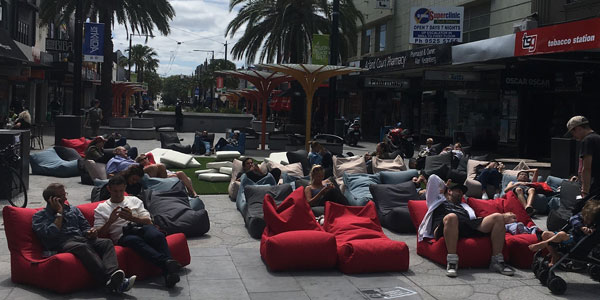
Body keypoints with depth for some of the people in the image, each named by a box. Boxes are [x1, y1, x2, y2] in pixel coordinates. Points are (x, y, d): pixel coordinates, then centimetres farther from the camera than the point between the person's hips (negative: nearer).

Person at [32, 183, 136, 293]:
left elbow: (85, 226, 27)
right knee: (83, 247, -39)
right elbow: (50, 234, -5)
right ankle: (108, 280, -58)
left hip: (81, 239, 6)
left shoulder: (73, 209, 30)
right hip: (62, 244, -5)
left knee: (107, 242, -25)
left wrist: (90, 232, 3)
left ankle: (112, 274, -54)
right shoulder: (40, 216, 13)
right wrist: (59, 213, 3)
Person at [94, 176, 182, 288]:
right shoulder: (101, 209, 20)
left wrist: (132, 218, -4)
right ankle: (167, 263, -60)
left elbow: (148, 221, 15)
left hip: (141, 228, 2)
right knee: (135, 241, -40)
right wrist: (110, 221, -8)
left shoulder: (134, 200, 25)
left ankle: (168, 271, -53)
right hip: (122, 236, -2)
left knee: (157, 235, -36)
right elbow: (99, 234, 10)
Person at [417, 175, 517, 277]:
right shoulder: (438, 200, 35)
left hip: (469, 227, 4)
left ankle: (497, 261, -22)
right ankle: (452, 262, -41)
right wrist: (444, 187, 48)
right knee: (451, 217, -42)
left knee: (498, 217, -16)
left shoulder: (464, 207, 44)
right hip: (444, 227, -4)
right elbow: (433, 178, 30)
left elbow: (476, 221, 25)